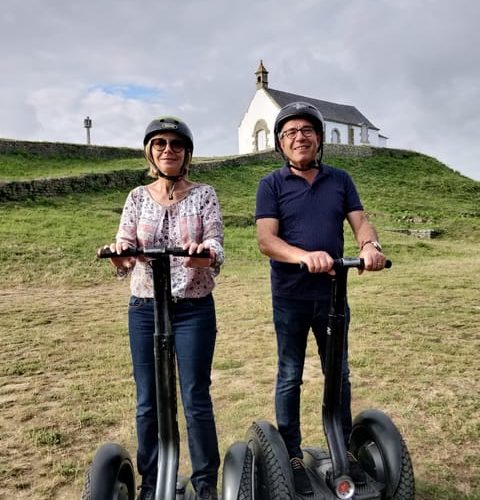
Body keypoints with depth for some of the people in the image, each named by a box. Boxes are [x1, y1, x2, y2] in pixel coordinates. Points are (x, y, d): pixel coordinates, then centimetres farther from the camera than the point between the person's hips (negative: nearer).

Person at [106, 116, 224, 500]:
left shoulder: (204, 194, 0)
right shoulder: (138, 197, 6)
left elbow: (216, 246, -12)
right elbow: (125, 254, -3)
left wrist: (206, 252, -36)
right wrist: (120, 256, -27)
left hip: (194, 310, -2)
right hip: (144, 310, 2)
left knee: (196, 400, 3)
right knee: (148, 403, 10)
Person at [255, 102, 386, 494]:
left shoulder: (340, 180, 6)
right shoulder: (272, 184, -4)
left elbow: (360, 221, -2)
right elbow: (266, 240, -14)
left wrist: (370, 245, -26)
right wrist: (305, 256, -33)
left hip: (333, 293, 3)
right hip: (290, 297, -2)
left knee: (339, 374, 14)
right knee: (290, 376, 10)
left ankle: (344, 448, 33)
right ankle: (293, 456, 25)